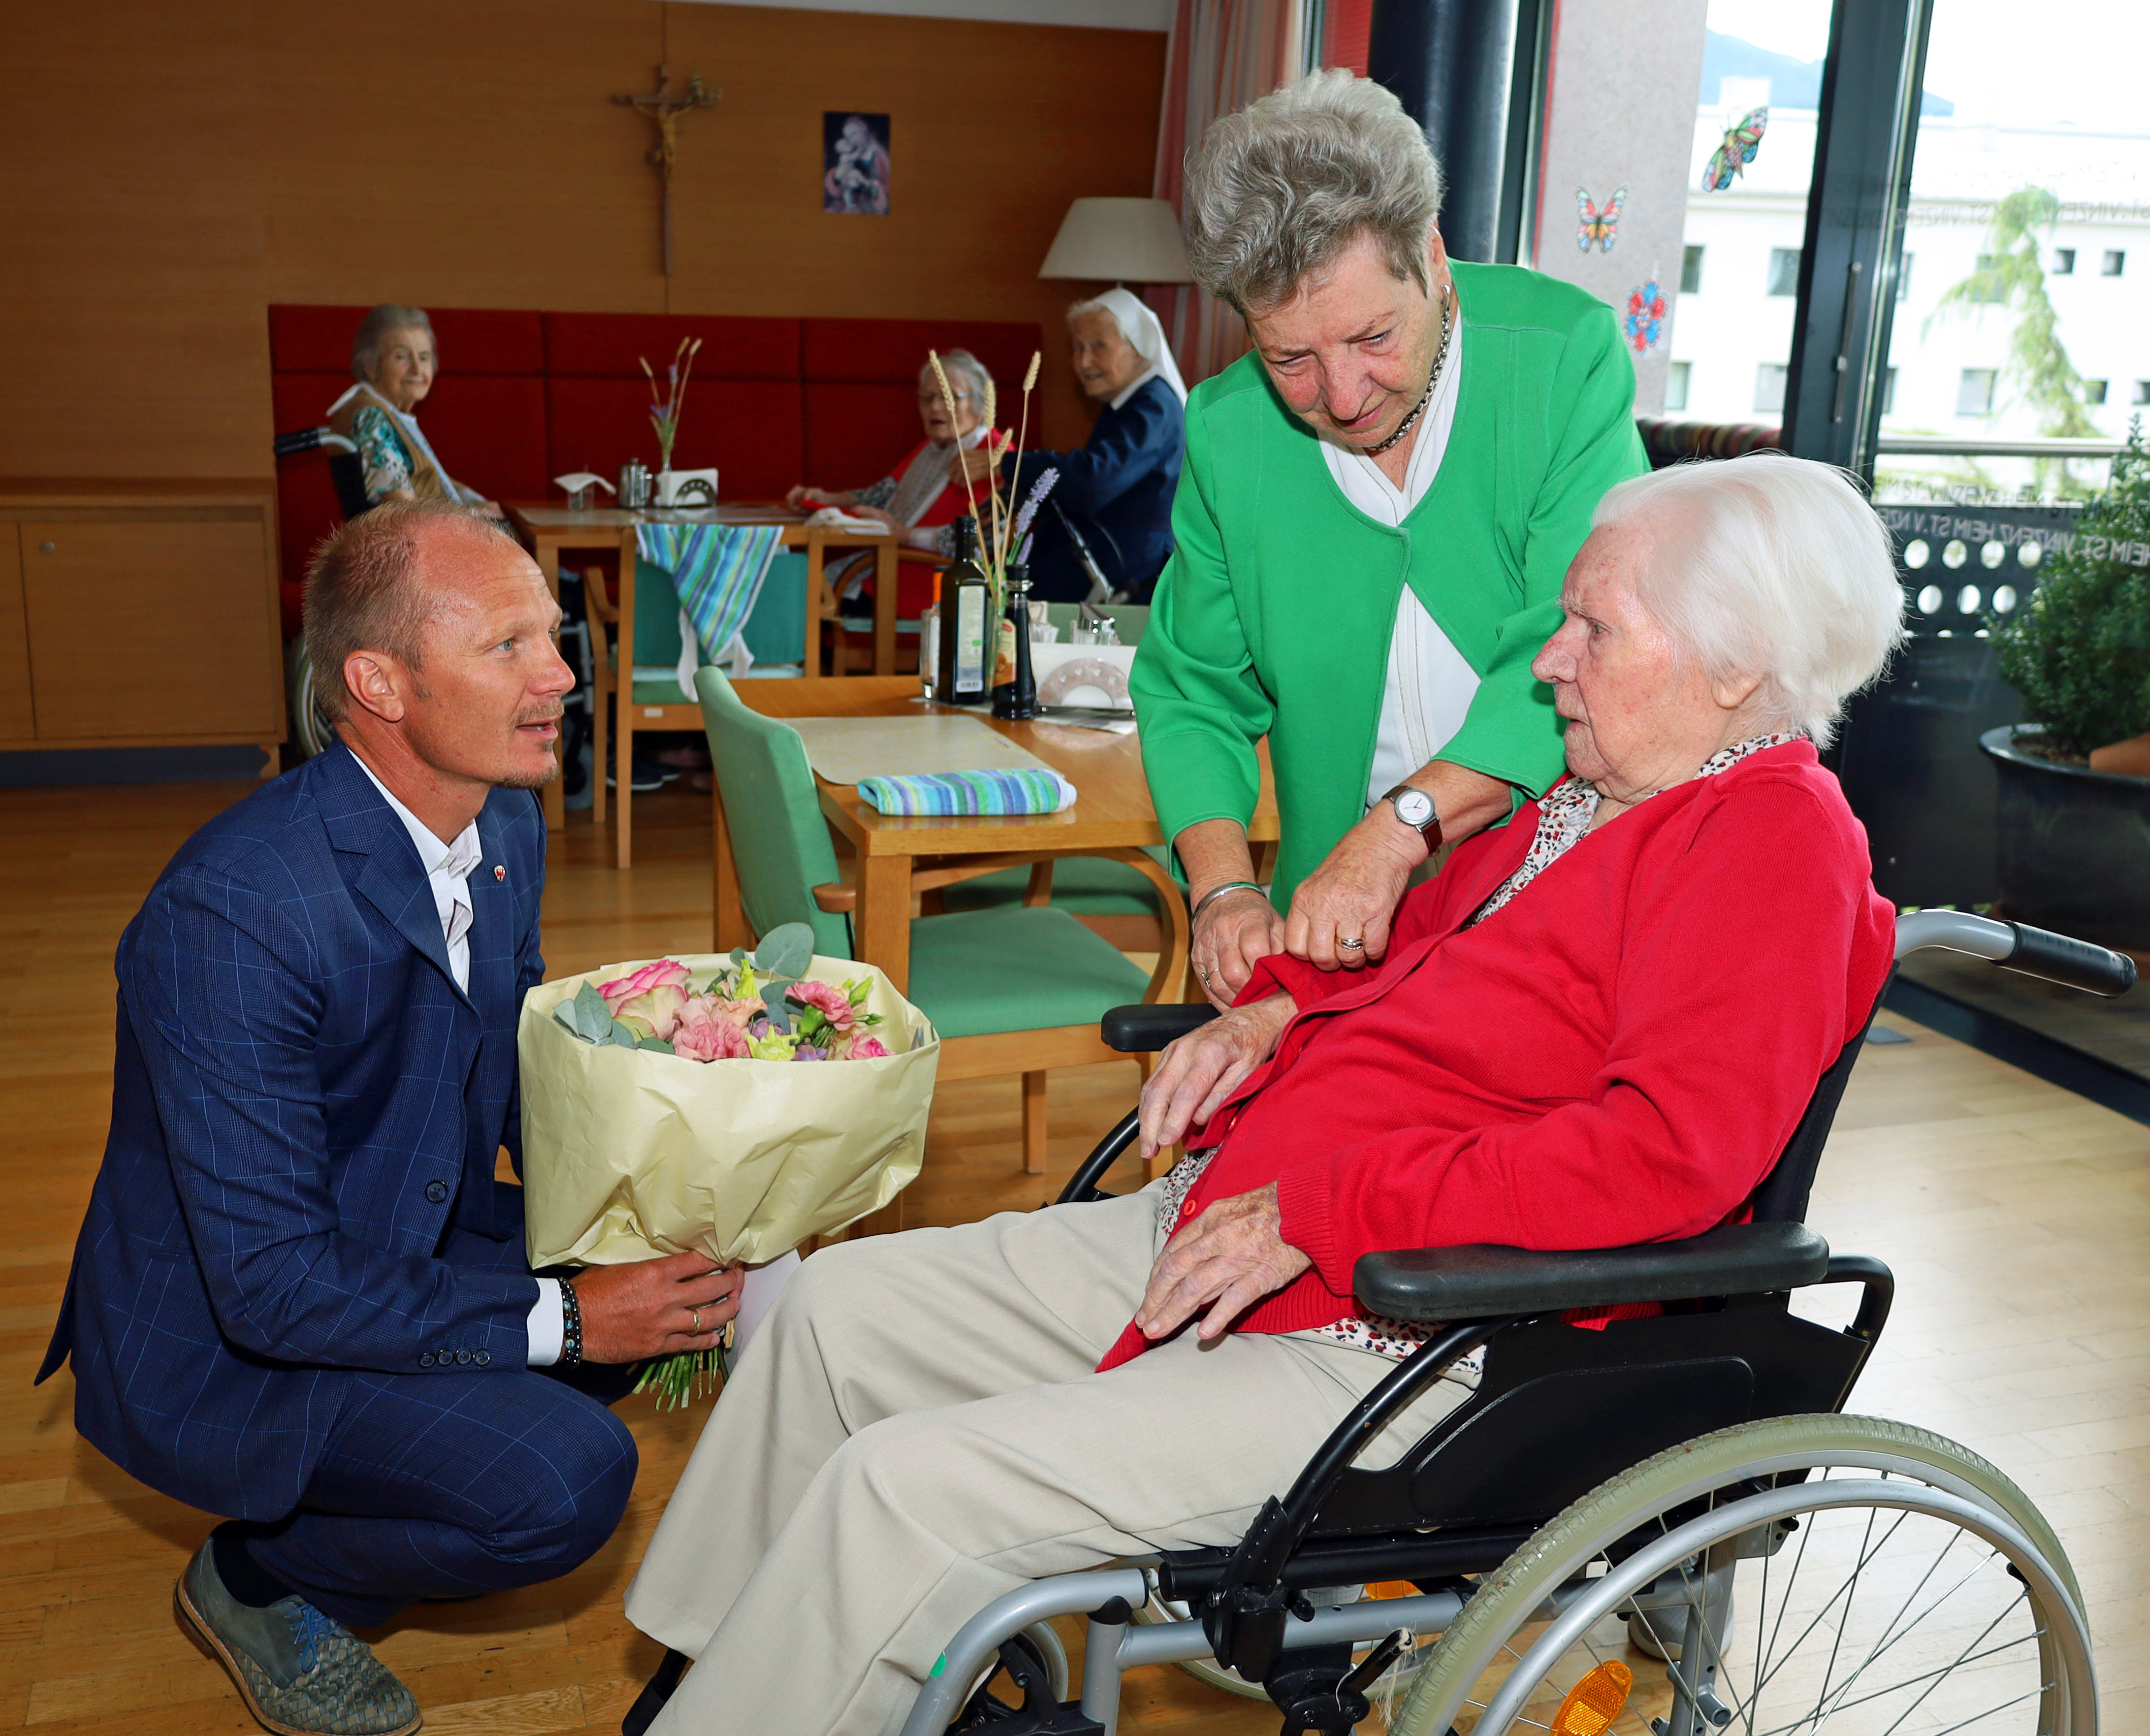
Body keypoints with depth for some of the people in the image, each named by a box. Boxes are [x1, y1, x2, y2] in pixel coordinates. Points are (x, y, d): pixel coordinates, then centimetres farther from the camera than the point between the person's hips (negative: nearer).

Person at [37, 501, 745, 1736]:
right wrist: (564, 1321, -26)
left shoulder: (507, 825, -5)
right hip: (218, 1344, -8)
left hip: (412, 1247, 8)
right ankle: (260, 1580, 3)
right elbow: (272, 1284, -30)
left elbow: (523, 1064, 9)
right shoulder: (234, 913, -32)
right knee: (568, 1481, -24)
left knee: (701, 1273, -4)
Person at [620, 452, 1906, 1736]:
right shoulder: (1600, 798, 13)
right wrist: (1279, 1008, 8)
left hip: (1388, 1345, -10)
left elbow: (1670, 1150, -27)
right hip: (1217, 1229, 10)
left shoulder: (1778, 844, -14)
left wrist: (1316, 1216, -24)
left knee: (904, 1486, -18)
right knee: (837, 1305, 12)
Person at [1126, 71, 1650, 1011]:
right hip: (1346, 933, 3)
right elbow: (1192, 691, 5)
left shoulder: (1567, 353, -11)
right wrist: (1223, 889, -12)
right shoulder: (1224, 432, -2)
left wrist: (1401, 828, -31)